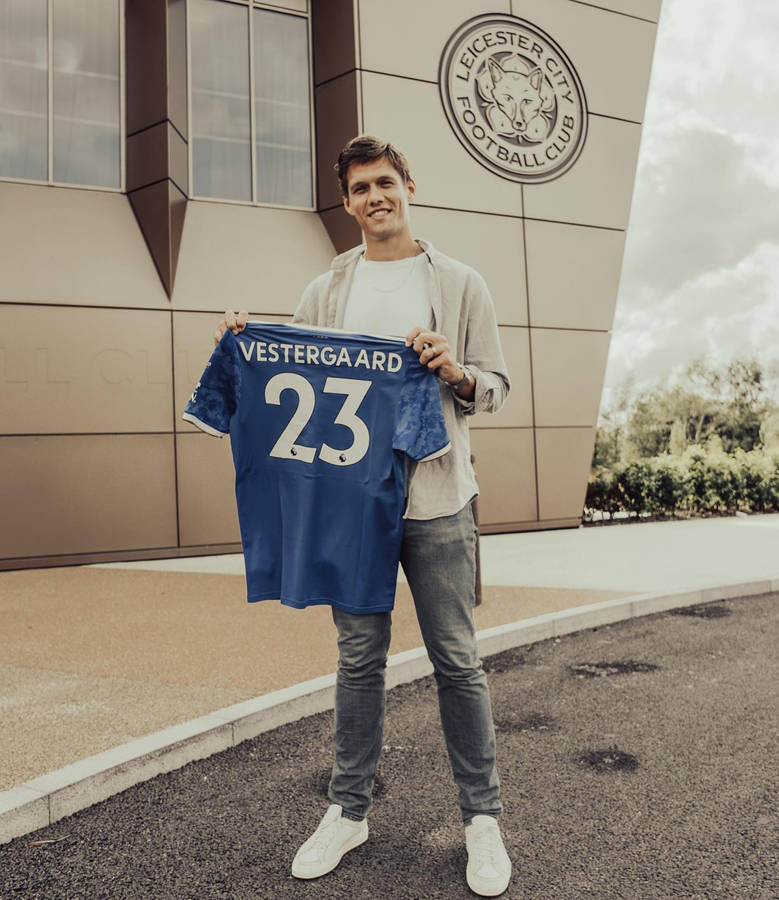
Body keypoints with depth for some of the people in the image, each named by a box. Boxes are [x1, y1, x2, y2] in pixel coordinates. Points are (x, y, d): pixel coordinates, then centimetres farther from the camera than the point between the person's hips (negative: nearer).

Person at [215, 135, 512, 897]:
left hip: (435, 498, -1)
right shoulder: (325, 292, 13)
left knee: (456, 660, 6)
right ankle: (348, 810, 29)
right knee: (358, 658, 12)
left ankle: (482, 817, 24)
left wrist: (455, 372, -14)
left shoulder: (460, 284, 7)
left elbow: (497, 387, 6)